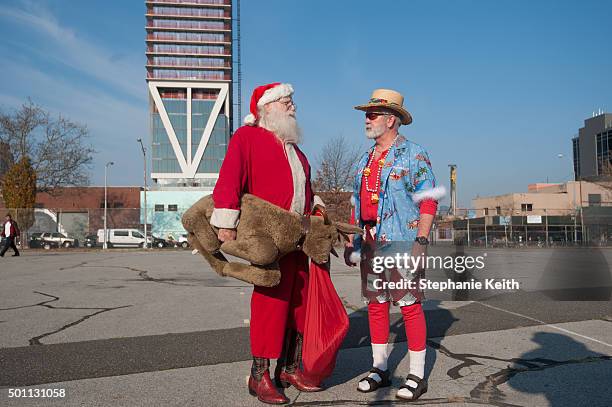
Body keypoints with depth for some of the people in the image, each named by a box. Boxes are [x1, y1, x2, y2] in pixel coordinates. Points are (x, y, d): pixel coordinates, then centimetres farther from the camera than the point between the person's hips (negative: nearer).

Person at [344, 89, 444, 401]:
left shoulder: (412, 154, -4)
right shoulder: (366, 160, 17)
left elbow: (428, 201, -9)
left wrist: (420, 241, -17)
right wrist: (351, 241, 16)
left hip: (402, 242, -7)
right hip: (371, 244, 7)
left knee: (409, 305, -2)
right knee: (376, 305, 11)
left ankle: (417, 376, 10)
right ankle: (379, 369, 24)